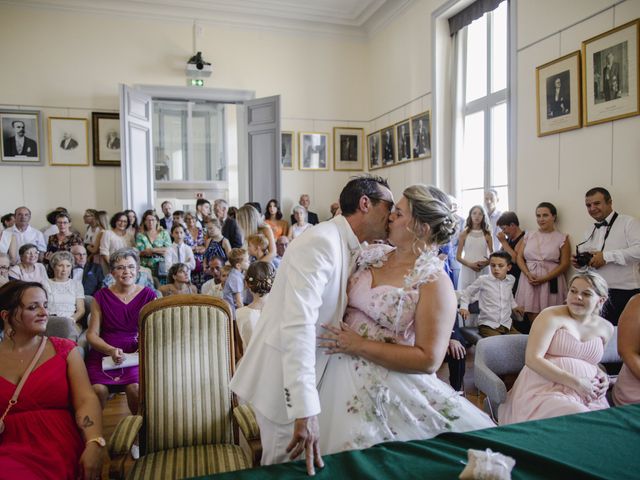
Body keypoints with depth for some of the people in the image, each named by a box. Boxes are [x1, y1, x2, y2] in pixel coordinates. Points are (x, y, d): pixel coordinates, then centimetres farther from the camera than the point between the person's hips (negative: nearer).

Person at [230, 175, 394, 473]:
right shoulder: (320, 243, -24)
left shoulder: (348, 247, 7)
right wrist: (305, 411, -34)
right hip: (284, 375, -8)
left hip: (310, 368, 9)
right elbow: (298, 326, -32)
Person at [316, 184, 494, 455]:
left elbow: (428, 360, -20)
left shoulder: (434, 282, -16)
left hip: (387, 389, -5)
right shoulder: (372, 254, 2)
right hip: (342, 374, 5)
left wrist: (359, 345, -19)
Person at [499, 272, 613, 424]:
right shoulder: (552, 316, -4)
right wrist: (576, 382, -16)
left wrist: (601, 374, 10)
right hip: (546, 389, -5)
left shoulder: (606, 328, 15)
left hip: (587, 393, 5)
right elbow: (532, 359, -14)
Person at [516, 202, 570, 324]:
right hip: (529, 281, 2)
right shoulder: (529, 235, 13)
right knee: (532, 320, -1)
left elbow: (564, 264, -2)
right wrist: (528, 274, -9)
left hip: (550, 282, -2)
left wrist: (544, 278, -12)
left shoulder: (562, 238, 4)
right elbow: (519, 257, 9)